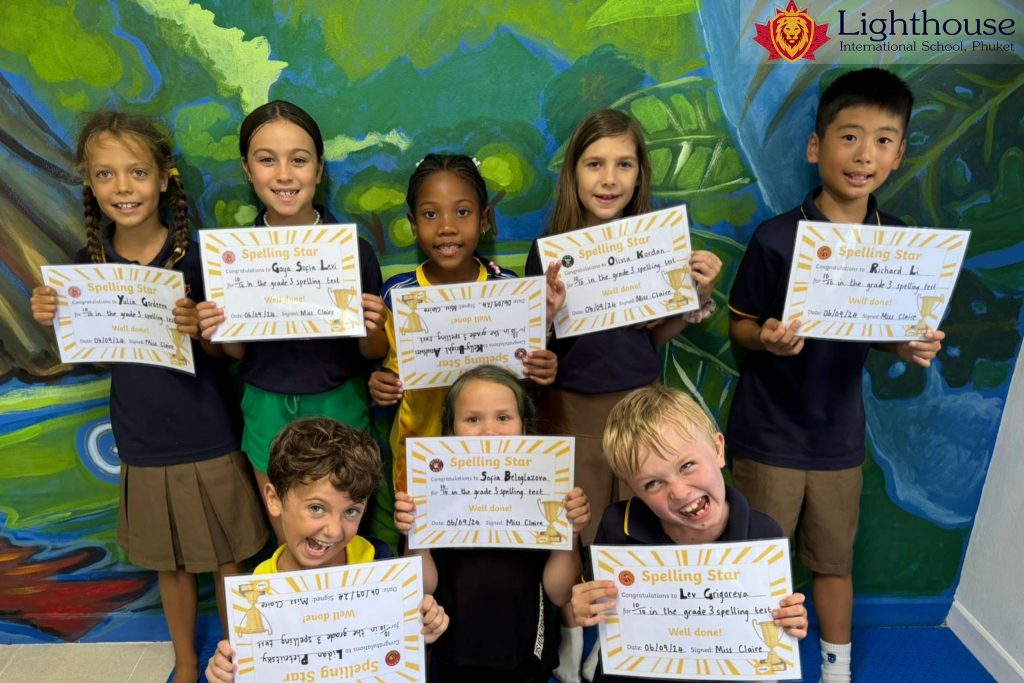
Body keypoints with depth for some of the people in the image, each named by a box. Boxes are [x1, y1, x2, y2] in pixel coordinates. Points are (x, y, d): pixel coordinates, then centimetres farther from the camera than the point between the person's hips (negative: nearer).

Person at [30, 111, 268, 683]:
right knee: (170, 563, 20)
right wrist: (53, 320, -11)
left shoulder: (195, 256, -13)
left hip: (208, 439, -3)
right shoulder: (90, 262, -3)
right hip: (141, 442, 3)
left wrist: (201, 327, -29)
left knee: (228, 559, 12)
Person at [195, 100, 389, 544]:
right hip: (268, 412, 2)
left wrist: (373, 329, -24)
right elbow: (238, 351, 4)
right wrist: (217, 332, -16)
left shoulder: (353, 247, -12)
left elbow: (372, 353, -3)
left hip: (340, 407, -1)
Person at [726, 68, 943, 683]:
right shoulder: (776, 237, -15)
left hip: (840, 434, 3)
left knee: (834, 560, 19)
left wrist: (912, 348, -13)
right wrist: (766, 339, -28)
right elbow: (740, 326, -7)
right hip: (769, 432, -3)